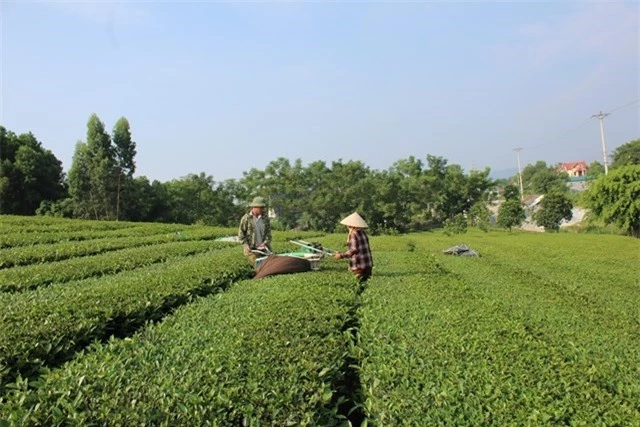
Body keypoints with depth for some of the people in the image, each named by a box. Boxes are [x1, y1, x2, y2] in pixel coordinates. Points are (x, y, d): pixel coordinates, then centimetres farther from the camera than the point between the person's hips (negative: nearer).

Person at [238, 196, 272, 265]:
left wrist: (266, 242, -8)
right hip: (251, 248, -3)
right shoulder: (246, 218, -5)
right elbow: (241, 233, -1)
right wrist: (246, 245, -11)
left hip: (263, 246, 4)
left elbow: (268, 231, 7)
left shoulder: (265, 217, 6)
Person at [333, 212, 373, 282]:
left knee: (361, 283, -4)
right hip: (368, 264, 8)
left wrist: (341, 255, -11)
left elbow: (354, 249, -19)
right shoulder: (363, 233, 11)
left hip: (359, 266, -8)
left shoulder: (353, 234, -11)